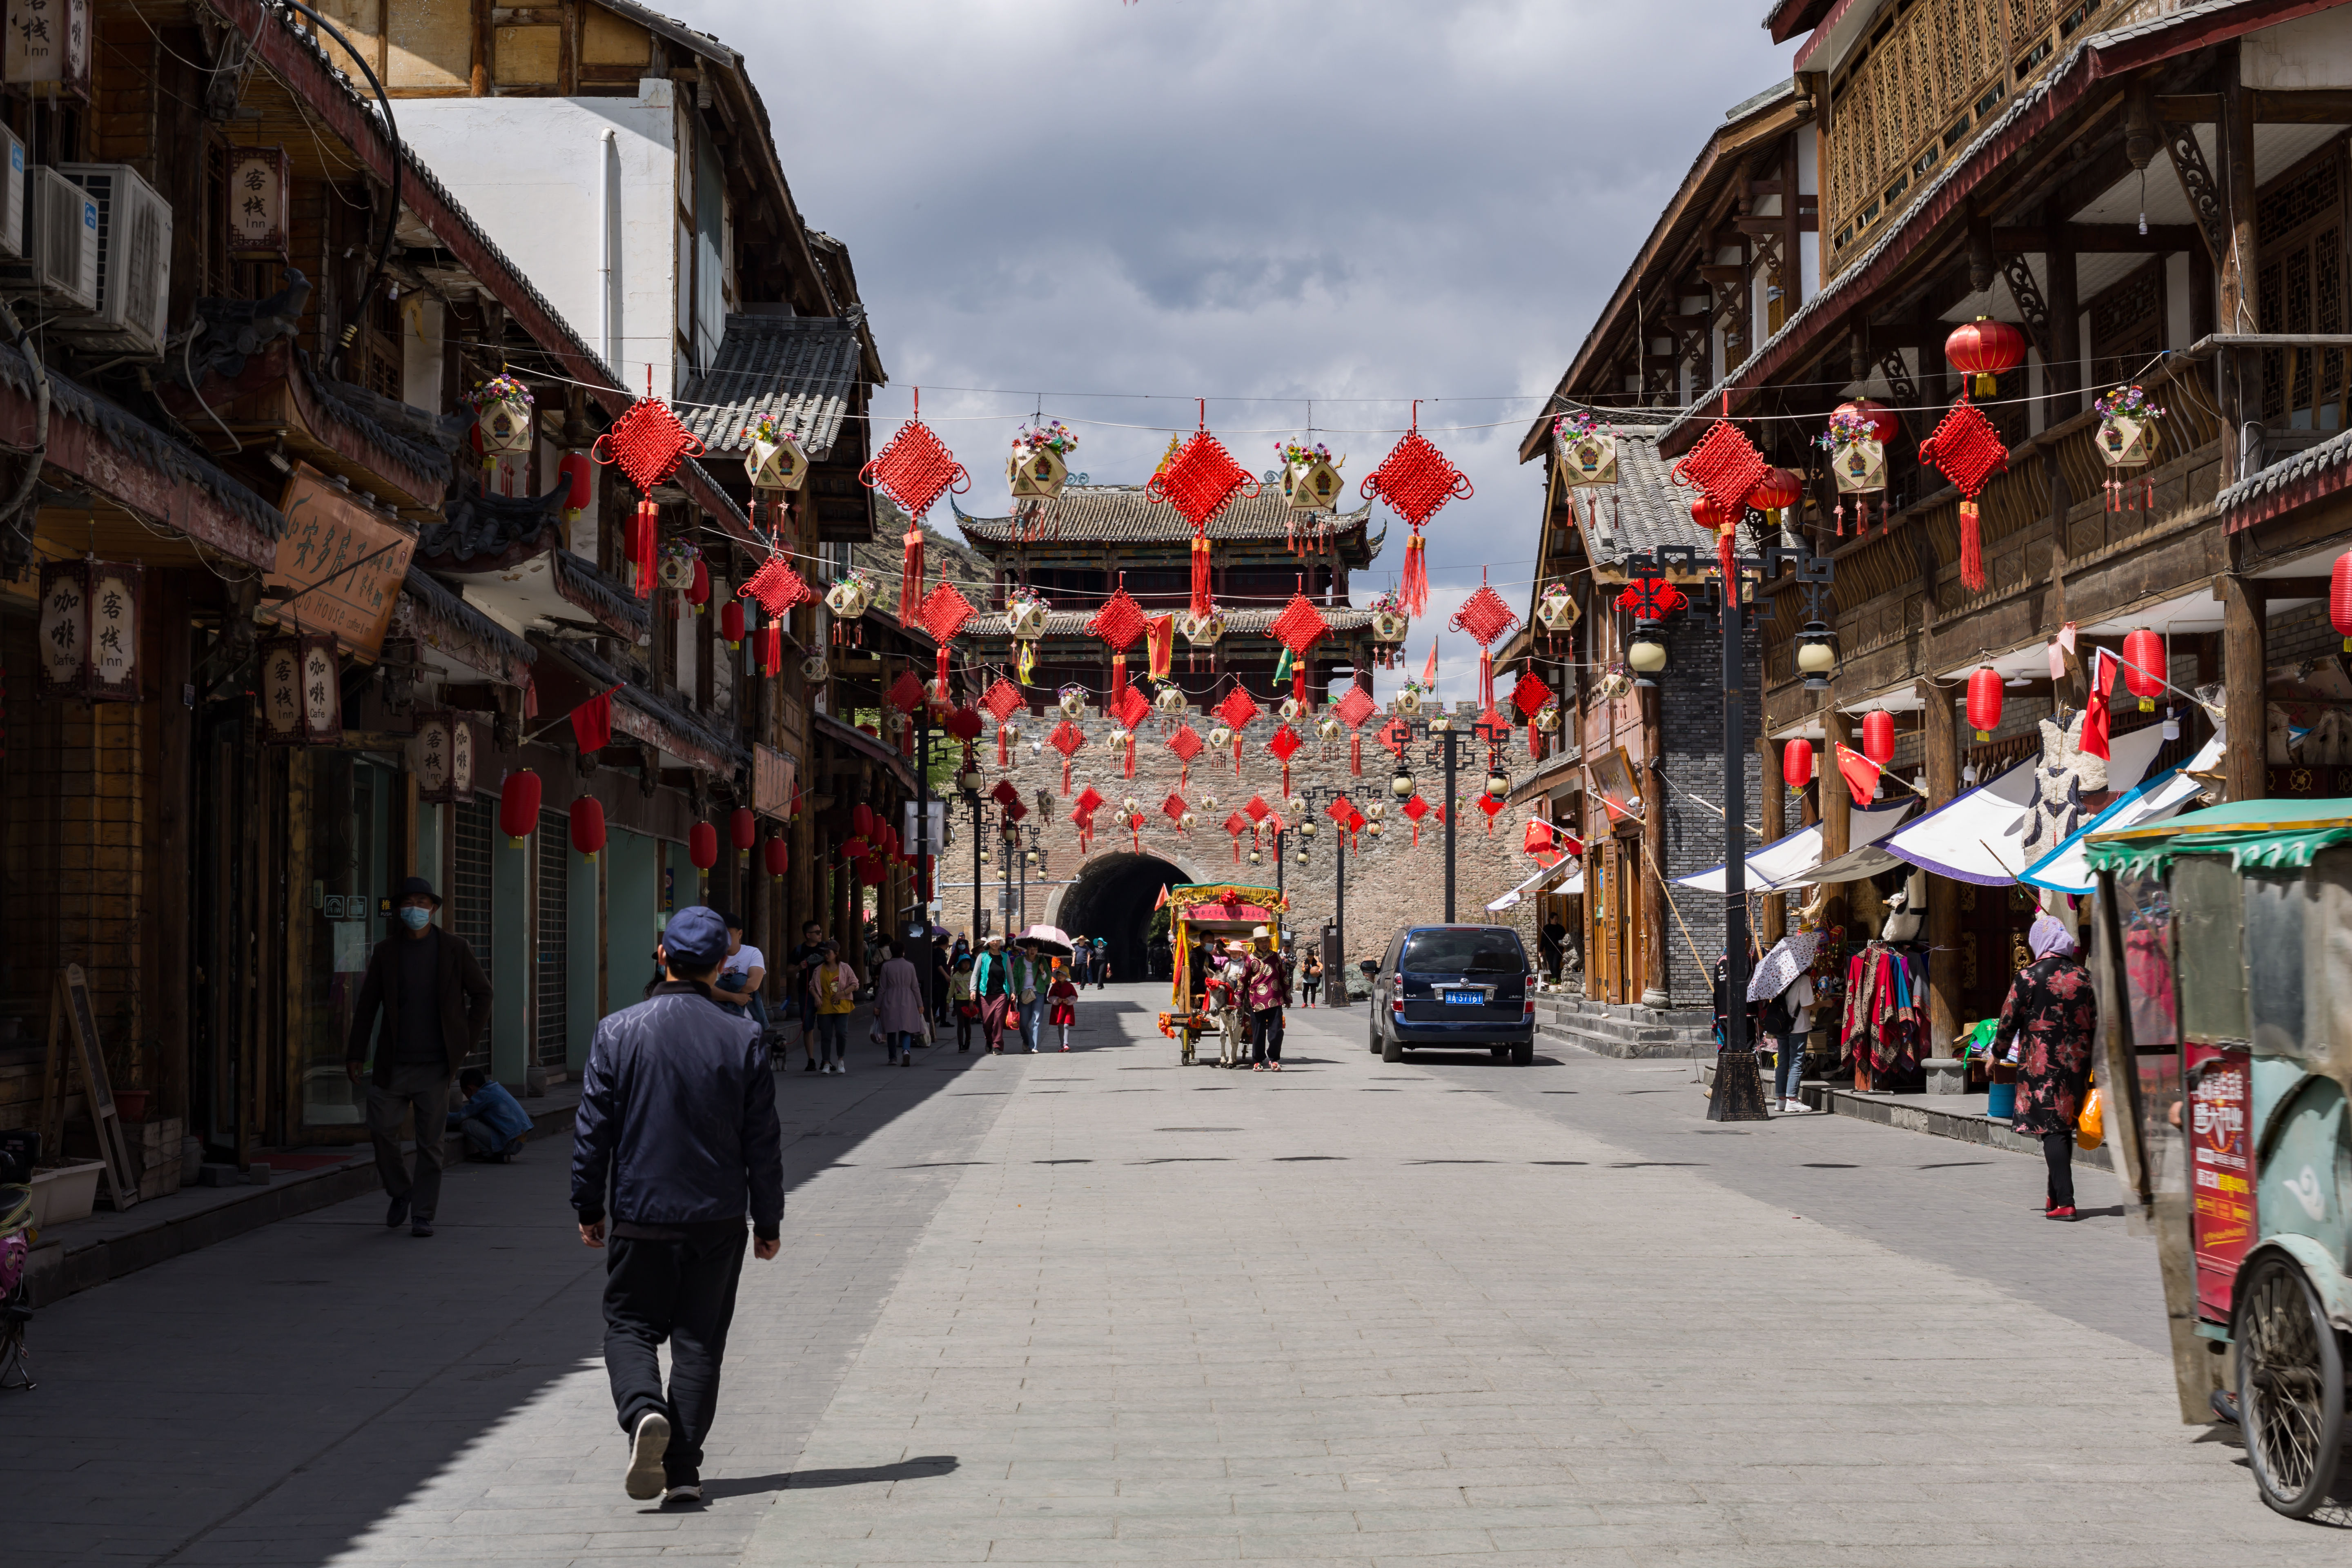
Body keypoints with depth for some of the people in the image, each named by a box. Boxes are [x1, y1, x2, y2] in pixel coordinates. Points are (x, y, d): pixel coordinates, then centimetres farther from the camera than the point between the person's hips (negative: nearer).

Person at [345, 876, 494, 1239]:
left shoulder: (454, 949, 2)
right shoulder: (386, 952, 6)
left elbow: (482, 993, 10)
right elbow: (367, 1005, 9)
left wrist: (468, 1040, 4)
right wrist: (355, 1054, 6)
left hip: (435, 1066, -1)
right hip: (393, 1064, 1)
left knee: (430, 1142, 1)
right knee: (381, 1131, 0)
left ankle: (423, 1215, 9)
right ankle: (400, 1192, 25)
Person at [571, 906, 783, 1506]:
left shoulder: (619, 1031, -7)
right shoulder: (743, 1037, -5)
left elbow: (594, 1127, -2)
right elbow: (763, 1139, 0)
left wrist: (589, 1207, 10)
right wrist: (768, 1220, 9)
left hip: (641, 1214, -1)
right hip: (719, 1216, 1)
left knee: (630, 1326, 12)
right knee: (700, 1340, 9)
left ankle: (645, 1411, -17)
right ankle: (683, 1471, 7)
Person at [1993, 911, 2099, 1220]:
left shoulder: (2029, 977, -10)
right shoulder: (2082, 976, 4)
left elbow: (2009, 1020, -5)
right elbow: (2095, 1022, 10)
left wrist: (1997, 1055, 11)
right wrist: (2089, 1060, 21)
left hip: (2040, 1064, -5)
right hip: (2076, 1063, 5)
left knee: (2052, 1130, -6)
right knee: (2064, 1128, 16)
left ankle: (2065, 1202, -13)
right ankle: (2057, 1194, 25)